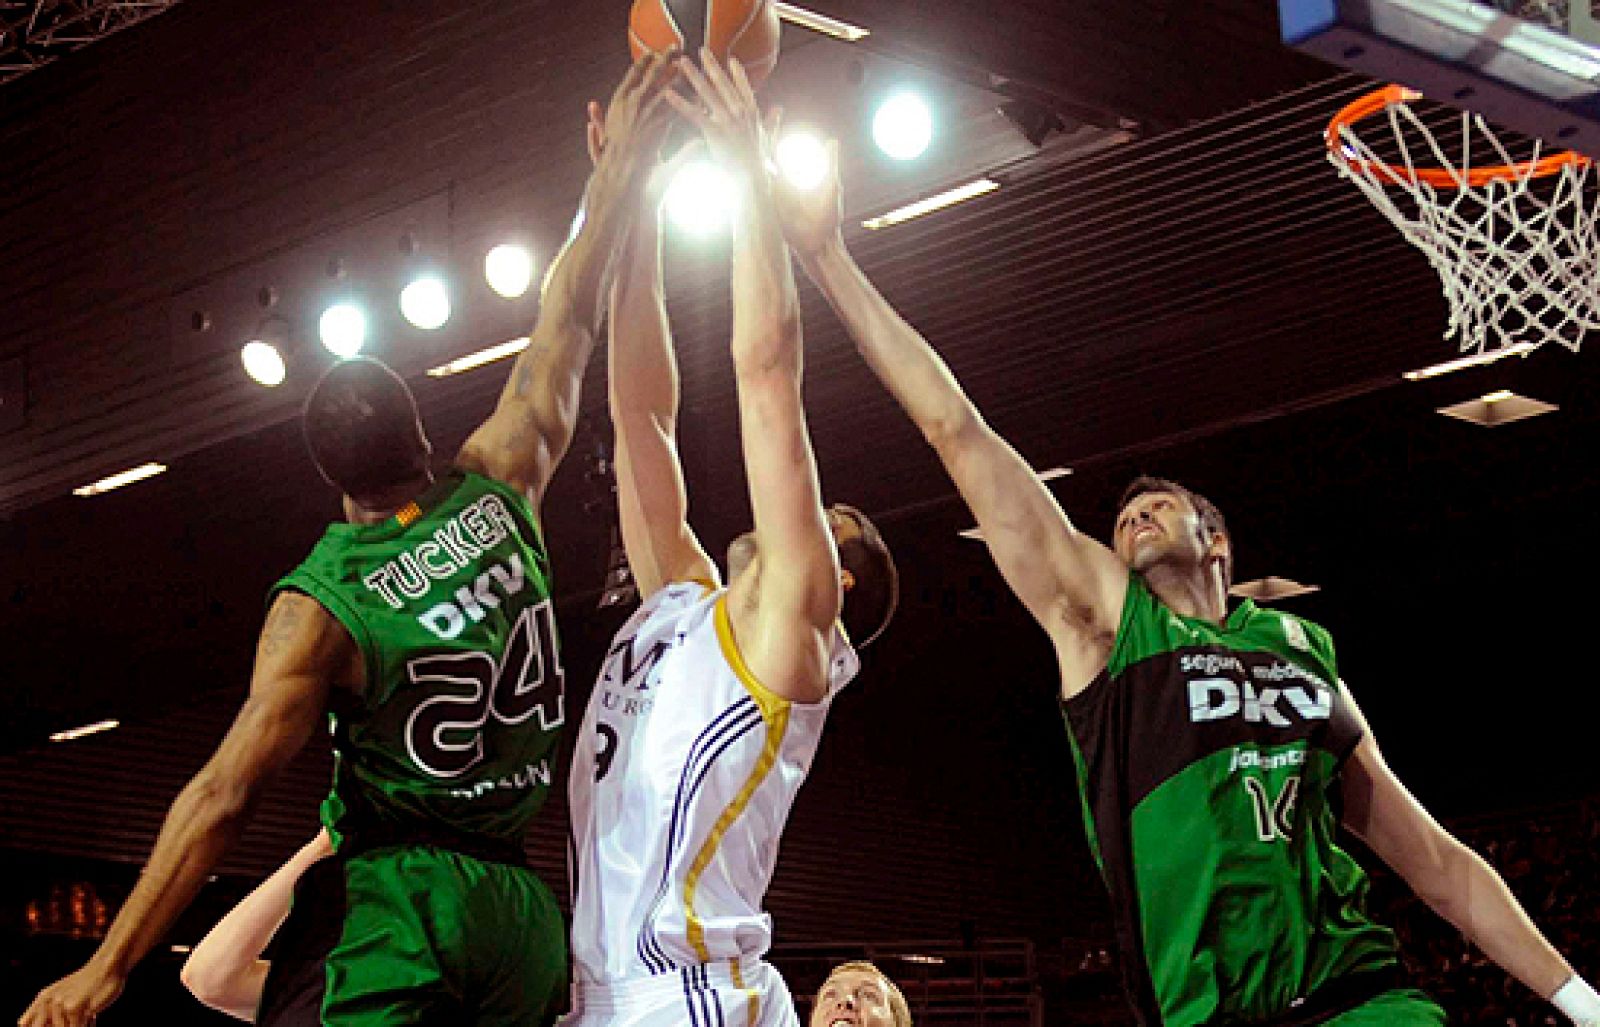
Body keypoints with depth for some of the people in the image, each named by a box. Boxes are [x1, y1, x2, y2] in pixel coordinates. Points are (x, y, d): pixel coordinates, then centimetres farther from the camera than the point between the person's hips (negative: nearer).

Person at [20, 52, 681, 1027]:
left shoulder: (321, 605, -10)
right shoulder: (499, 490, 1)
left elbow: (227, 795, -14)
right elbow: (569, 323, 13)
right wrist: (622, 162, 24)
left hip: (397, 901, -5)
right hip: (523, 909, 5)